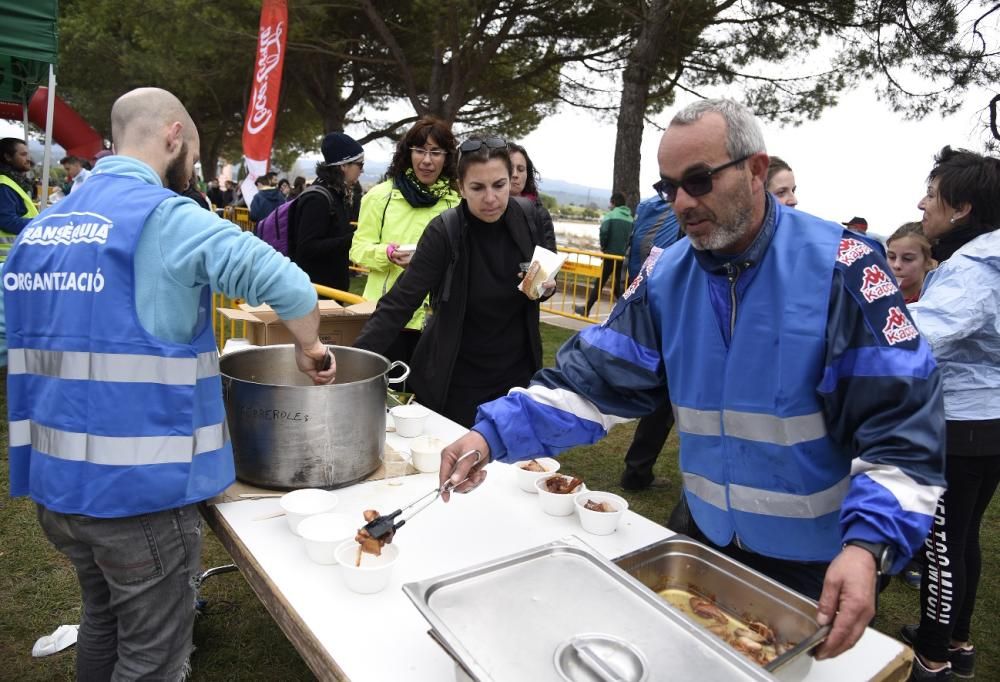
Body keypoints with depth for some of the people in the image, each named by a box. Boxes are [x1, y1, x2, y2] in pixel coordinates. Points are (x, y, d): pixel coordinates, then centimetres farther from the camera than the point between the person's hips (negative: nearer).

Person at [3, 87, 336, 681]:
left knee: (102, 622, 27)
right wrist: (307, 347, -5)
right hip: (140, 485, -8)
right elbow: (290, 287, -23)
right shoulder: (166, 216, -14)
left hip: (53, 478, 8)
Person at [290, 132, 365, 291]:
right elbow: (307, 248, -22)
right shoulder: (317, 198, -16)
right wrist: (351, 239, -24)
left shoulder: (338, 195, 10)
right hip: (315, 288, -9)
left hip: (334, 284, 9)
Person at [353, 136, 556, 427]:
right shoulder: (444, 232, -19)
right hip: (456, 380, -3)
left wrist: (546, 284, -13)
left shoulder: (528, 216, -8)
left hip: (517, 372, 3)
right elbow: (399, 303, -20)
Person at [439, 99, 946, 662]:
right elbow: (596, 380, -11)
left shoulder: (839, 267, -19)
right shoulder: (667, 277, -6)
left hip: (819, 564, -4)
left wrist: (869, 543, -34)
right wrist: (494, 433, -23)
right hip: (707, 539, 4)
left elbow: (903, 422, -21)